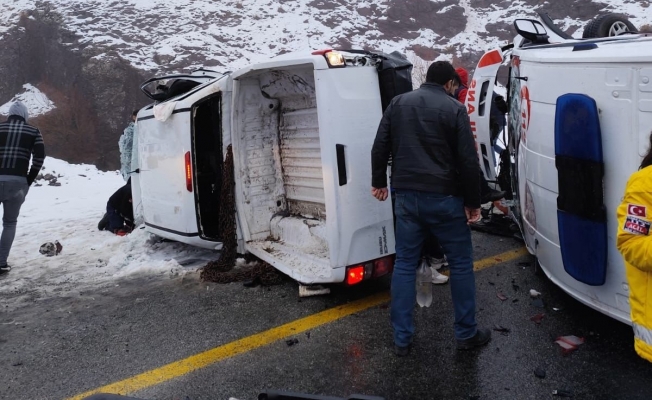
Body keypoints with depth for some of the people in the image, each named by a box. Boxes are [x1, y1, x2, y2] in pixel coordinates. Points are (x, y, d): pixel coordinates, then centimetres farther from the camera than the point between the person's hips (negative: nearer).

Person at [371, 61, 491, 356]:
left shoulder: (398, 103, 8)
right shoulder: (454, 109, -4)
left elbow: (380, 147, 10)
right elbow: (468, 161, -7)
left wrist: (379, 182, 21)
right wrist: (473, 202, 0)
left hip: (407, 196, 4)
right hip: (445, 198, -3)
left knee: (404, 264, 10)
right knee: (461, 265, 11)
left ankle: (401, 339, 15)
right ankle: (466, 334, 22)